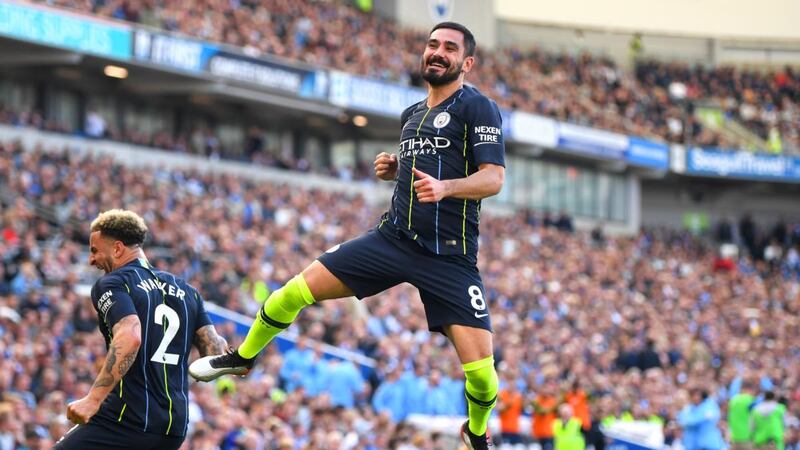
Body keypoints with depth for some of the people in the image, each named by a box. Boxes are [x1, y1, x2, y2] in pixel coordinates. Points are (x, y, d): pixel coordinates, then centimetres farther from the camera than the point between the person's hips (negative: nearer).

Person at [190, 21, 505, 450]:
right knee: (295, 292, -3)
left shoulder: (477, 108, -4)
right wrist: (394, 169, 9)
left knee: (479, 365, -14)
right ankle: (242, 357, 23)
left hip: (449, 258, -6)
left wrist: (445, 186, -32)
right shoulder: (411, 115, 17)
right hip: (393, 238, 6)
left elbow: (493, 177, -15)